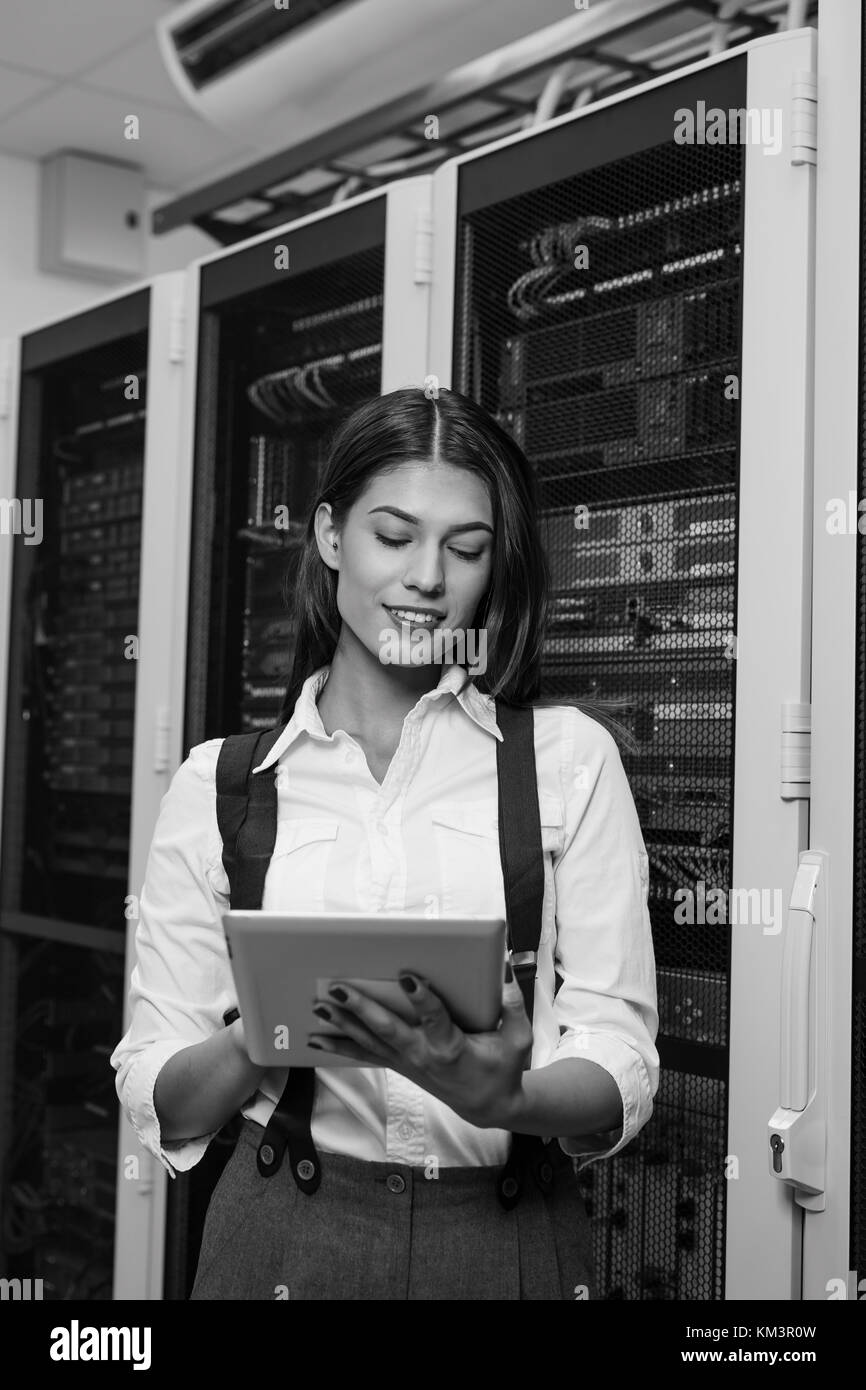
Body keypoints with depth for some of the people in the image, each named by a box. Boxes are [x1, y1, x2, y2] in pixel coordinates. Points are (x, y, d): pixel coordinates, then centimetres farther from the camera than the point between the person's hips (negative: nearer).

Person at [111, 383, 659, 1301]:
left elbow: (621, 1072, -4)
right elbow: (156, 1101, 0)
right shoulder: (218, 780, 2)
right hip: (287, 1235, 0)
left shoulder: (569, 757, 1)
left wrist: (503, 1099, -24)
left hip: (515, 1242, 0)